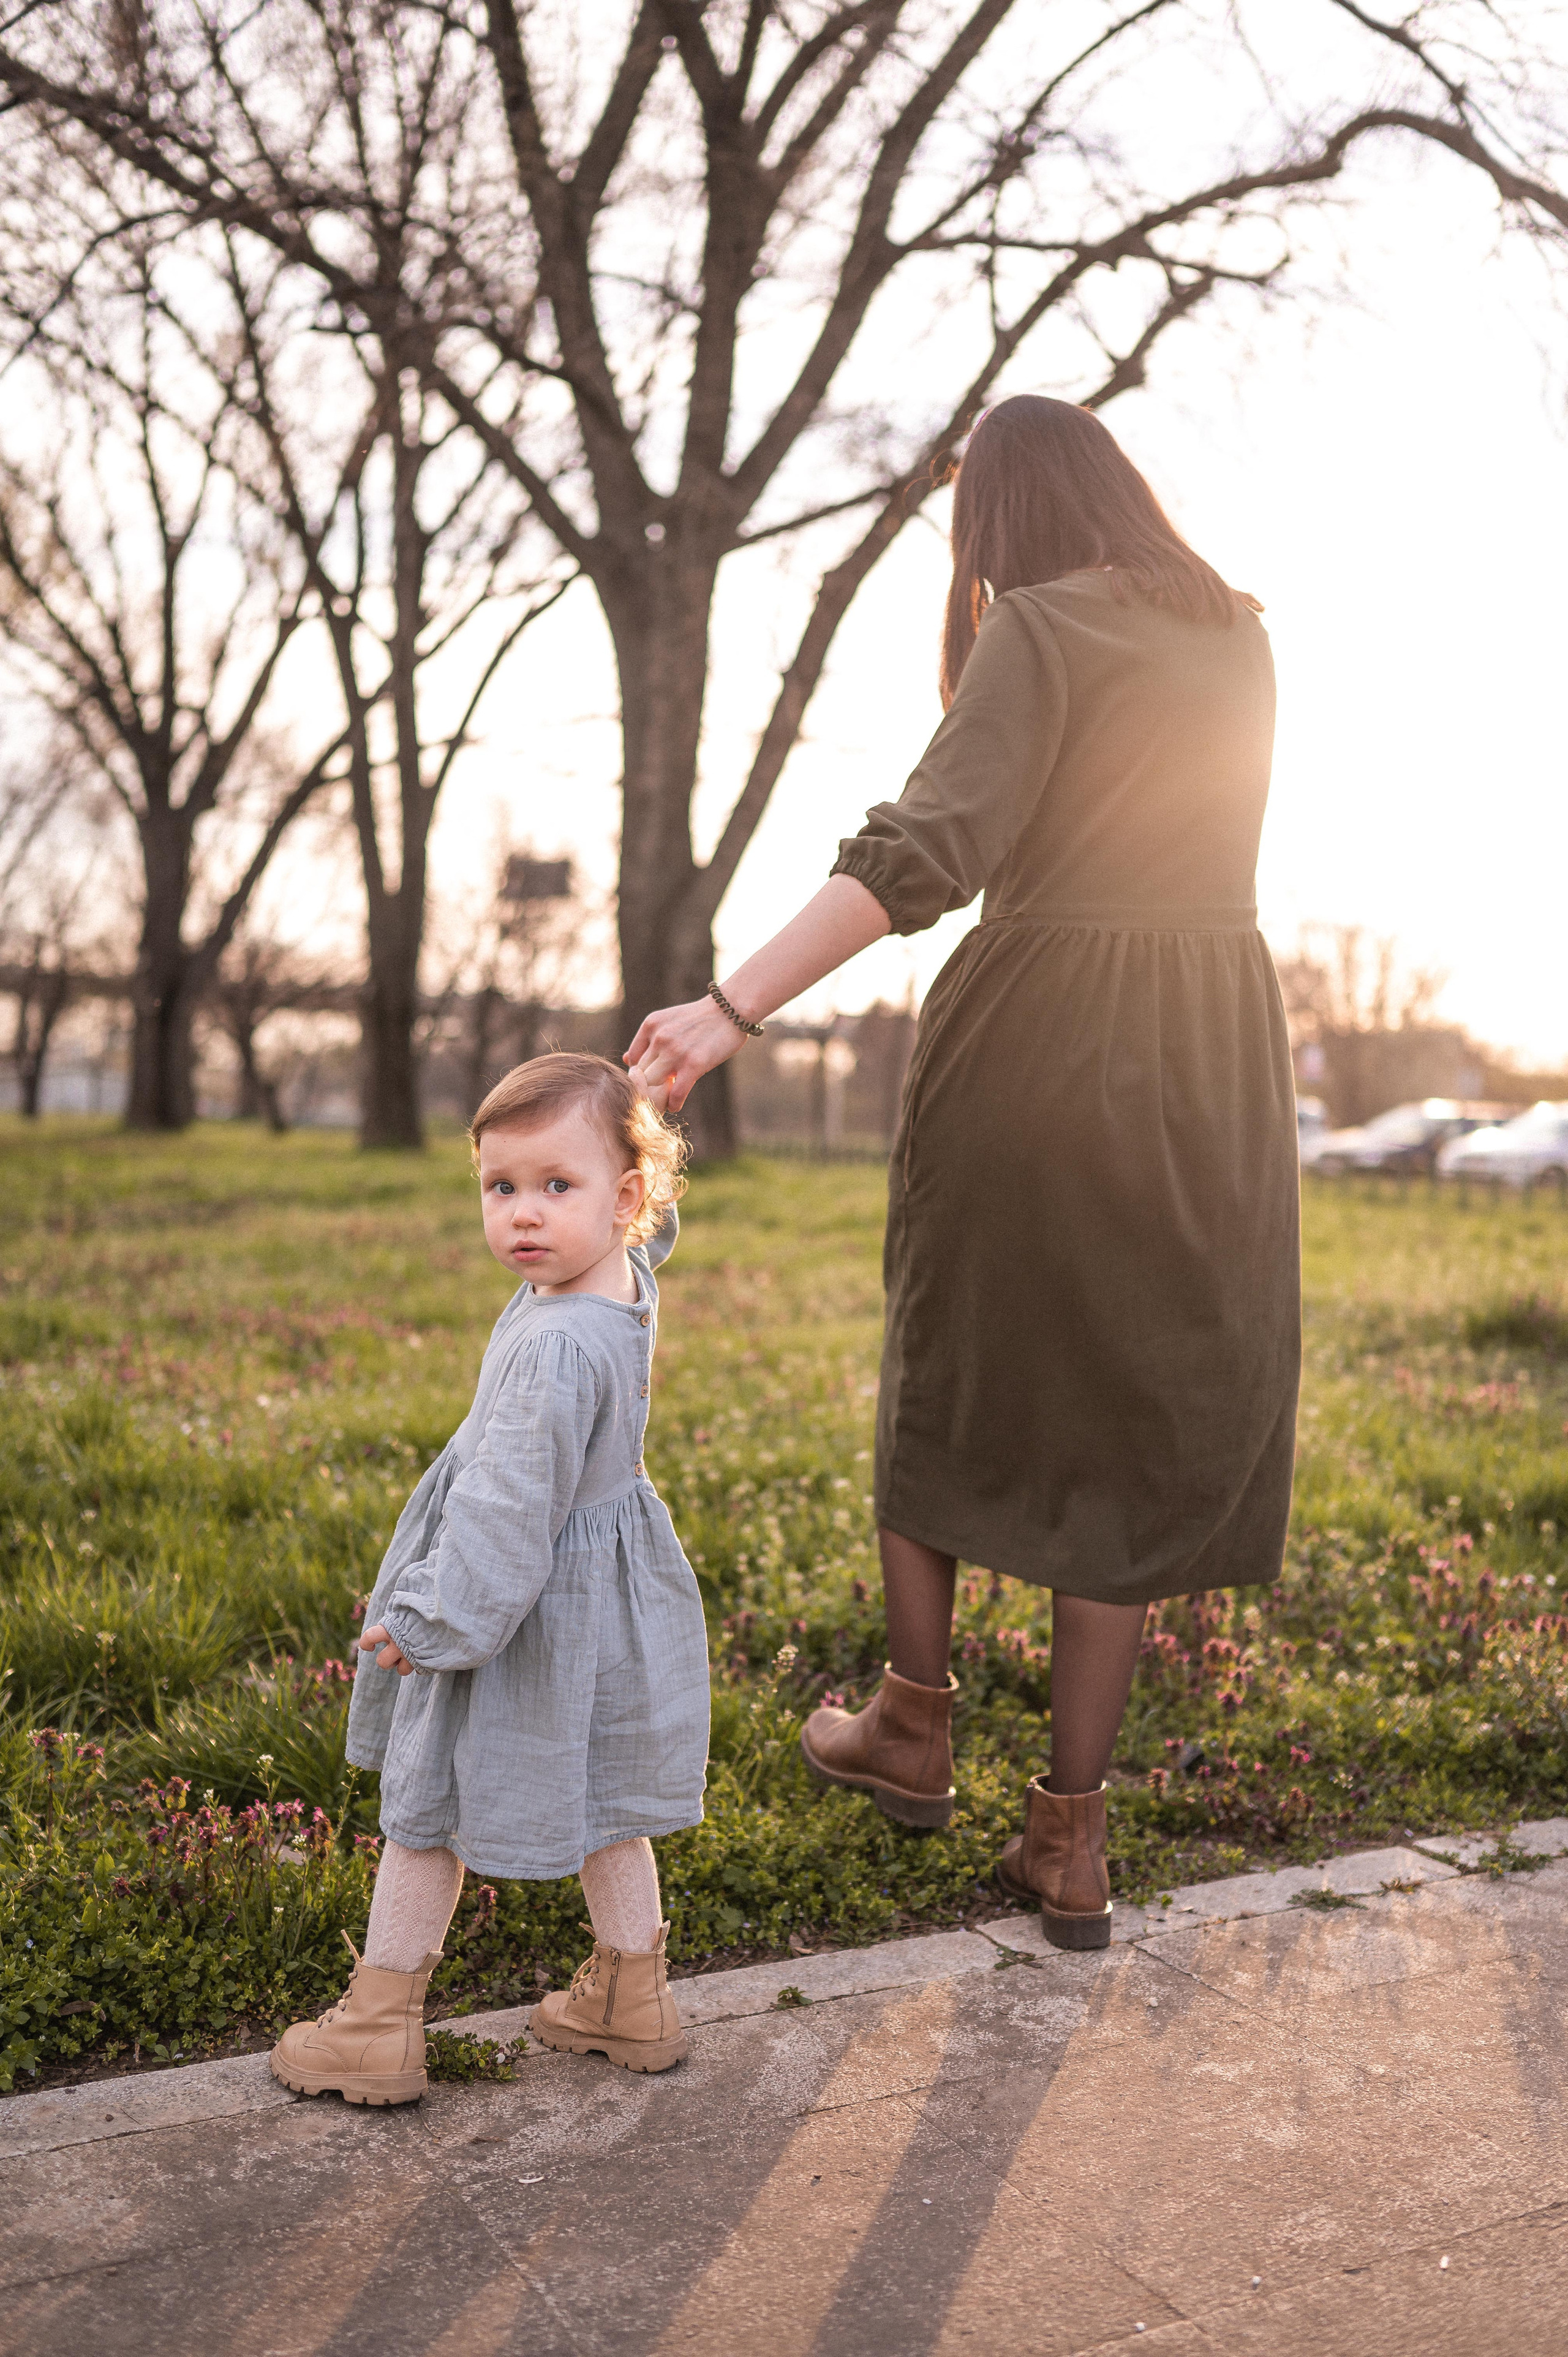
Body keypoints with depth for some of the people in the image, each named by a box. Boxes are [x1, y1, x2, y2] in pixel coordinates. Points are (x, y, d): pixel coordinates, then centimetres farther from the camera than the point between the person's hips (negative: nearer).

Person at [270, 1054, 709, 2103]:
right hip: (609, 1602, 8)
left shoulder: (559, 1350, -33)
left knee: (429, 1808, 11)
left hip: (536, 1601, -8)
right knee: (601, 1800, 22)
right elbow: (655, 1226, 20)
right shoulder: (629, 1278, -6)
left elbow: (511, 1507, -29)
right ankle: (632, 2000, 35)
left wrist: (434, 1622, -18)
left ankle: (379, 2026, 25)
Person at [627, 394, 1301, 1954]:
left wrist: (737, 1006, -29)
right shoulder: (1238, 639, 12)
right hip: (1208, 1066, 5)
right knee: (1136, 1425, 8)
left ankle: (914, 1728, 28)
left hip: (1034, 1050, -5)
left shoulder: (1038, 631, -7)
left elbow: (930, 847, -23)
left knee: (953, 1376, 16)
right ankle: (1069, 1836, 12)